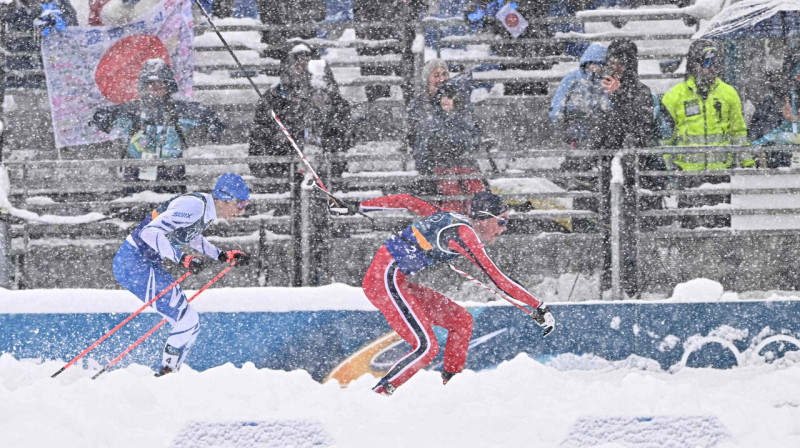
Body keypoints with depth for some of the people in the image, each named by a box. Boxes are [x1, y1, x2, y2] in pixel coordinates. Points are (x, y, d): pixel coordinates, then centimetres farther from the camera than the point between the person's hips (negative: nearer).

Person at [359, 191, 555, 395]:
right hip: (385, 280, -10)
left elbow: (407, 200, 17)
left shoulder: (453, 218, 9)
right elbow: (497, 279, -21)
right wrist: (539, 306, -19)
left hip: (399, 282, 10)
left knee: (461, 321, 10)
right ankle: (379, 393, -10)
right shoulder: (465, 233, -17)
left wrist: (368, 205, 30)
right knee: (427, 347, -16)